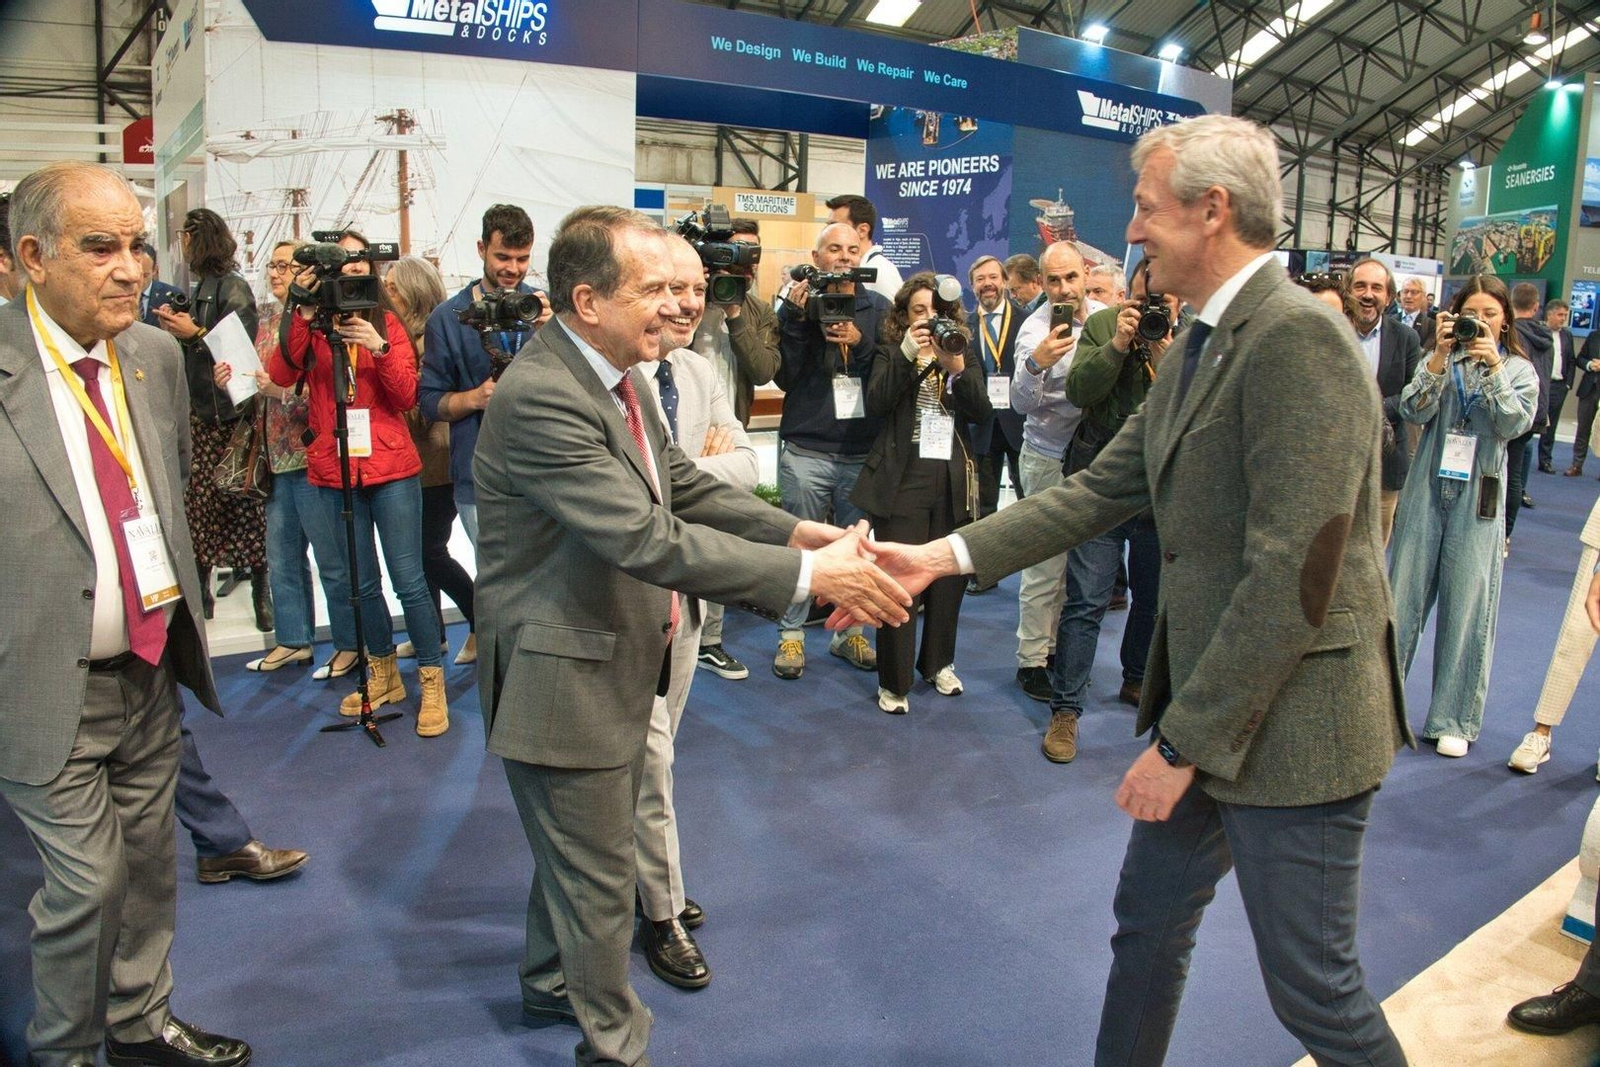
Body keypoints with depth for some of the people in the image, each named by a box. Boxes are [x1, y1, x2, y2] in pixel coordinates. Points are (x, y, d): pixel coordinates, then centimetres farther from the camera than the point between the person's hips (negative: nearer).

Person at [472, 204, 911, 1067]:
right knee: (599, 880, 8)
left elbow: (684, 489, 5)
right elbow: (649, 539, -35)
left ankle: (553, 982, 51)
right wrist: (808, 575, -34)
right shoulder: (540, 396, -29)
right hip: (562, 679, -10)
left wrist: (799, 532, -10)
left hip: (611, 663, 10)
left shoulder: (616, 375, 2)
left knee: (579, 848, 28)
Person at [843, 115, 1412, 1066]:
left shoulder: (1301, 339, -21)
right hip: (1203, 710, 9)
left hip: (1290, 730, -9)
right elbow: (1102, 490, 9)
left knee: (1312, 986, 9)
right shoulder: (1199, 347, 10)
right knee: (1149, 920, 22)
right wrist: (946, 554, 2)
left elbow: (1293, 577, -25)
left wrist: (1186, 742, -19)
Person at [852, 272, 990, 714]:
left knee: (949, 577, 9)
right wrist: (907, 354, -19)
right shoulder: (893, 354, 5)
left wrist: (957, 368, -17)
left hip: (953, 479, 3)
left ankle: (939, 663, 29)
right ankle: (893, 682, 5)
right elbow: (876, 404, -12)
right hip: (902, 478, -3)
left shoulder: (965, 356, 12)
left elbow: (982, 412, -2)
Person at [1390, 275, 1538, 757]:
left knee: (1468, 605, 1)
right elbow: (1414, 411, -10)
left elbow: (1514, 424, -10)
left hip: (1479, 500, 0)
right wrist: (1441, 355, -19)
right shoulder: (1439, 360, 5)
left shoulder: (1520, 369, 6)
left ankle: (1454, 719, 11)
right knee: (1404, 594, 5)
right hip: (1427, 491, 0)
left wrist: (1493, 366, -19)